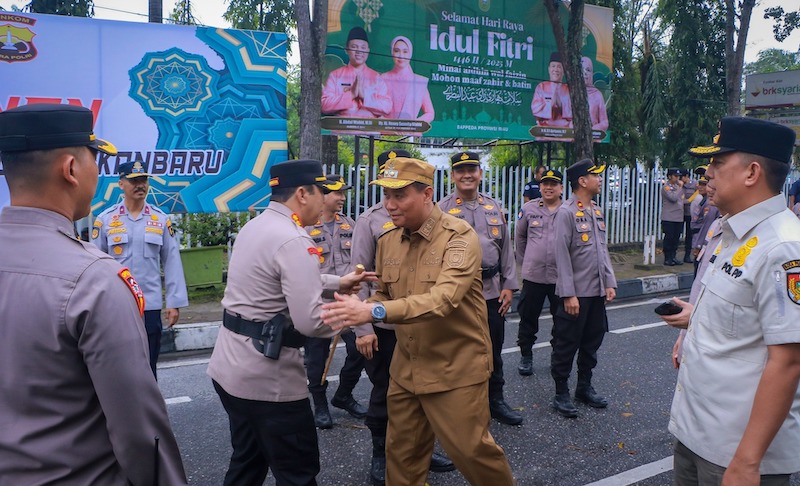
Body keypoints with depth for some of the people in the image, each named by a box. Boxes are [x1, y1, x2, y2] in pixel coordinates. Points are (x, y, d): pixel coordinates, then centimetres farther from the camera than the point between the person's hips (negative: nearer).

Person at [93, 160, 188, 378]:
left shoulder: (161, 219, 2)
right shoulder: (105, 219, -2)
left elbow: (171, 262, 2)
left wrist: (174, 302, -1)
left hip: (151, 305, 1)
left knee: (148, 366, 12)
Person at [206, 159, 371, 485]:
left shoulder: (254, 226, 10)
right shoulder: (294, 240, -21)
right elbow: (310, 322, -25)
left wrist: (337, 282, 23)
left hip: (229, 367, 10)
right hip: (267, 376, -10)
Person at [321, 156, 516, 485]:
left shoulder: (460, 236, -18)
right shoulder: (387, 241, 2)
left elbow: (443, 299, -33)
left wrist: (374, 311, -43)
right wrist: (357, 311, -11)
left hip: (456, 367, -5)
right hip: (405, 368, 6)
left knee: (470, 450, 7)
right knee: (402, 453, 16)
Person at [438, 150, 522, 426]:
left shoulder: (494, 207, 10)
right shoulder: (442, 209, -4)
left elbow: (506, 249, 12)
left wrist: (509, 286, 6)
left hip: (492, 291, 4)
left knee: (494, 350, 15)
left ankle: (495, 401, 31)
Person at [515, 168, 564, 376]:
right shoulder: (529, 209, 2)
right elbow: (519, 236, 15)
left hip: (561, 275, -1)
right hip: (533, 275, 1)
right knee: (528, 318, 9)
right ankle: (526, 356, 24)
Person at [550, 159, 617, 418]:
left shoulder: (597, 211, 11)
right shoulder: (566, 212, -13)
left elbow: (603, 249, 16)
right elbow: (562, 255, -16)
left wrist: (609, 283, 9)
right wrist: (569, 294, -18)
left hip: (597, 292, 8)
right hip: (576, 293, -8)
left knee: (592, 341, 16)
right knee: (566, 344, 2)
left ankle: (585, 386, 31)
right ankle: (561, 394, 14)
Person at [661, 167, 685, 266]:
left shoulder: (677, 186, 17)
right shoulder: (666, 187, -7)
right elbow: (673, 198, -21)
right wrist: (680, 187, -13)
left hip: (679, 218, 8)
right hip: (669, 218, -8)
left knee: (676, 239, 10)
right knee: (669, 238, -4)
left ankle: (673, 257, 18)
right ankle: (667, 259, 2)